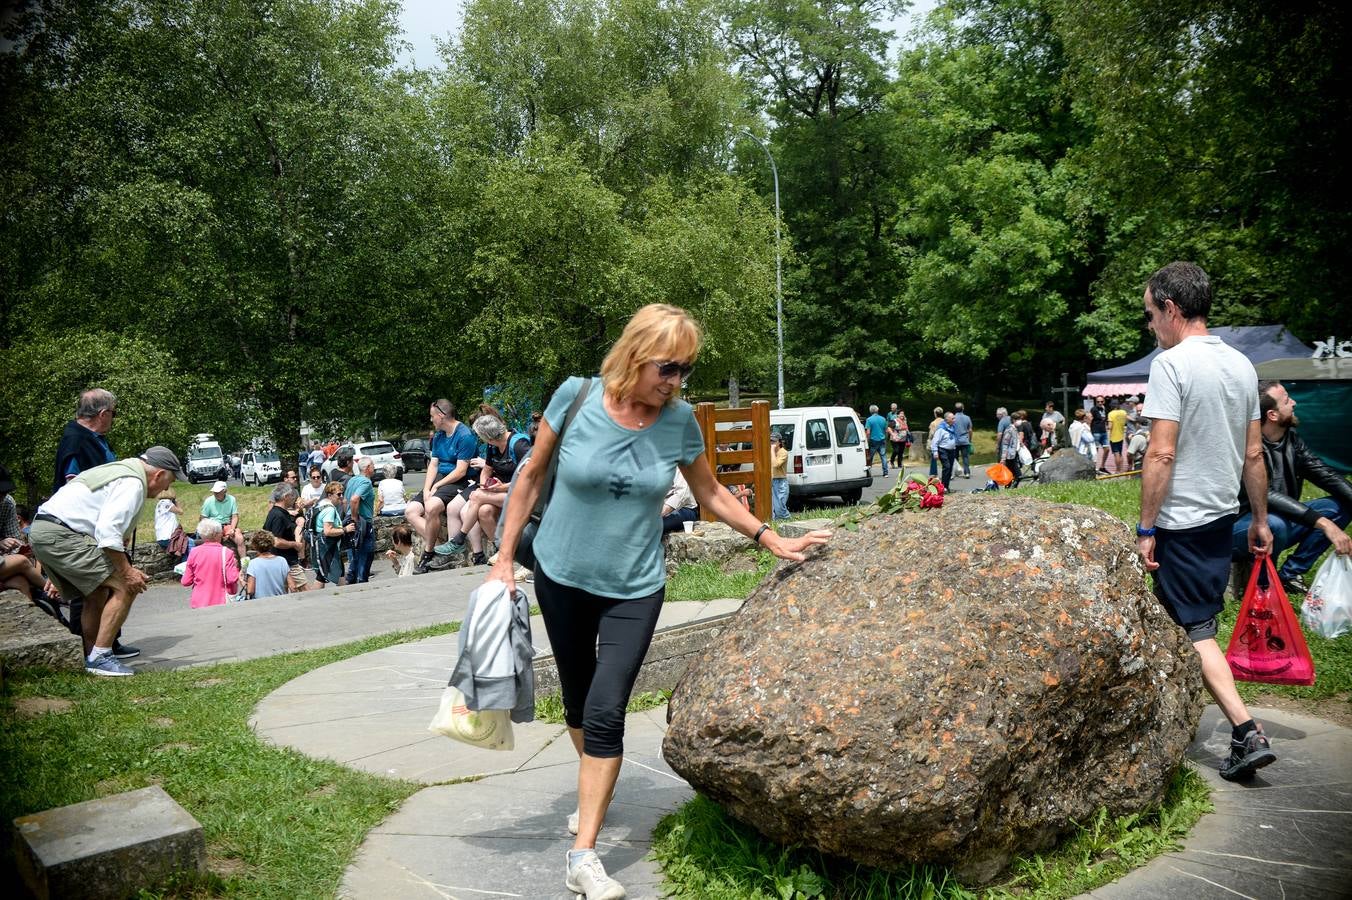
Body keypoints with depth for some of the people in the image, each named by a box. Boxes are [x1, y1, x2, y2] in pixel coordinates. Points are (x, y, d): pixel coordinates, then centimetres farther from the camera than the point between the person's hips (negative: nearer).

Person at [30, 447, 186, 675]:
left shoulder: (121, 469, 22)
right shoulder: (133, 483, -11)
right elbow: (108, 532, -21)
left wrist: (125, 568, 19)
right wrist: (127, 572, -15)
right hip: (61, 535, -11)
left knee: (98, 593, 20)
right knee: (125, 587, -10)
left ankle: (92, 660, 26)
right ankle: (100, 657, -8)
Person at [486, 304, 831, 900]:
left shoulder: (679, 420, -11)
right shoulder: (576, 397, -15)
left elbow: (711, 494, 4)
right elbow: (533, 475, -3)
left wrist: (774, 541, -2)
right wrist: (505, 558, -3)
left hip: (635, 588, -1)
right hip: (562, 577, 1)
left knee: (605, 712, -11)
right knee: (577, 703, 15)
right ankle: (593, 794, 43)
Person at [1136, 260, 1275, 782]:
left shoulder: (1171, 363, -16)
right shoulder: (1241, 365, 8)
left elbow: (1161, 455, -20)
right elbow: (1254, 455, 12)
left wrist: (1146, 529, -15)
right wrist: (1260, 520, 19)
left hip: (1182, 521, -8)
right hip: (1224, 516, 8)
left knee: (1194, 630, -2)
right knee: (1197, 620, 18)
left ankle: (1248, 733, -9)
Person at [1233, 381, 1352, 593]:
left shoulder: (1291, 438, 2)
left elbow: (1325, 474, 1)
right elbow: (1266, 495, -34)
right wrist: (1322, 522, -39)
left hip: (1281, 519, 8)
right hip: (1241, 529, -8)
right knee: (1274, 524, -39)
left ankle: (1290, 574, -1)